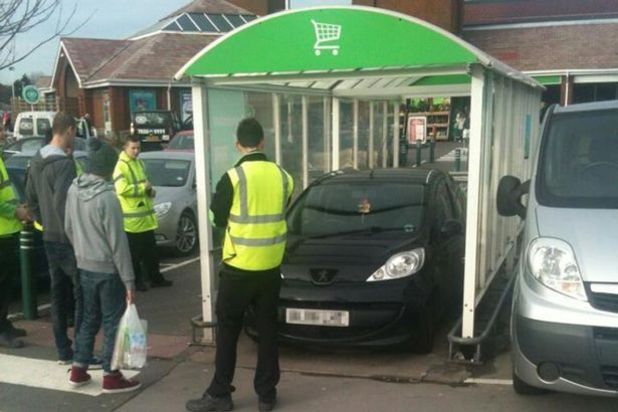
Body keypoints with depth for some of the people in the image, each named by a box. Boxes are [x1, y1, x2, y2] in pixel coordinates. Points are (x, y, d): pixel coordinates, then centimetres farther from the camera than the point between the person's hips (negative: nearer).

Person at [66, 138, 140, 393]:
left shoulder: (74, 190, 1)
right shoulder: (107, 197, -22)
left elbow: (68, 228, 11)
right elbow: (117, 242, -20)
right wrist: (128, 279, -14)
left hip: (84, 266, 7)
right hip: (108, 269, -7)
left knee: (90, 317, 20)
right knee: (112, 321, 5)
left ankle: (78, 370, 27)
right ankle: (111, 376, 13)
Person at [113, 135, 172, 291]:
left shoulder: (139, 163, 15)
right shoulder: (121, 166, -13)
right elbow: (122, 189, -24)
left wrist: (150, 190, 6)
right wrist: (142, 187, -18)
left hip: (145, 215, 8)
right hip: (132, 217, -8)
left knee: (151, 251, 15)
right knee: (134, 253, 3)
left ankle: (156, 278, 23)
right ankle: (138, 281, 13)